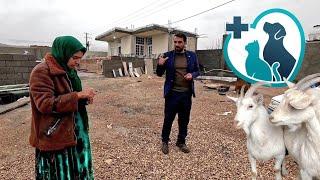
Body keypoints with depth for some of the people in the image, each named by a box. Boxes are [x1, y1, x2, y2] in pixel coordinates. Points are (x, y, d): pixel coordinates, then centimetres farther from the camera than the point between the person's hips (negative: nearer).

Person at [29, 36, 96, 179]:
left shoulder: (69, 70, 10)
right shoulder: (41, 72, -15)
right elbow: (45, 104, -22)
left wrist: (84, 98, -1)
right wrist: (78, 95, -23)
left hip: (75, 130, 8)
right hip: (54, 136, -7)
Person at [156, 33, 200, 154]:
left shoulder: (192, 56, 4)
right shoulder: (167, 56, -2)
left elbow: (197, 71, 13)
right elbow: (159, 74, 2)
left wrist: (192, 75, -10)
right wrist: (160, 65, -19)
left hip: (186, 93, 2)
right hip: (172, 93, -2)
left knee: (184, 120, 13)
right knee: (168, 119, 7)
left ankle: (181, 142, 33)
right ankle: (165, 141, 29)